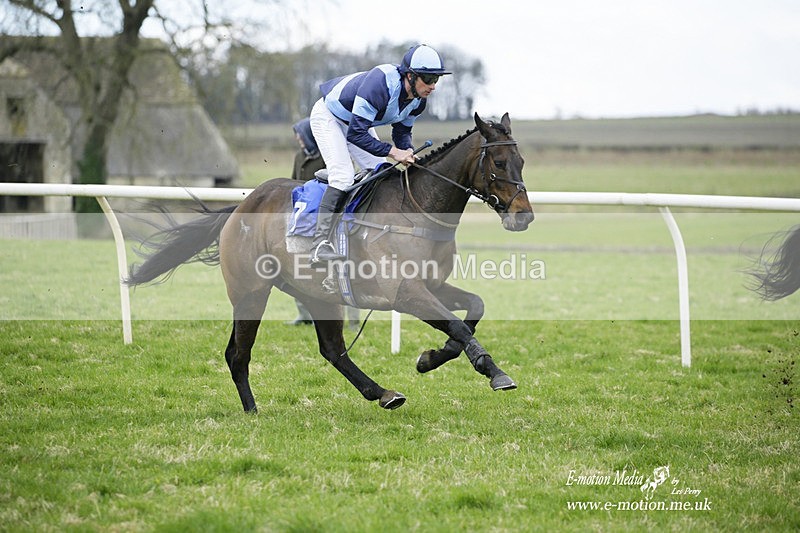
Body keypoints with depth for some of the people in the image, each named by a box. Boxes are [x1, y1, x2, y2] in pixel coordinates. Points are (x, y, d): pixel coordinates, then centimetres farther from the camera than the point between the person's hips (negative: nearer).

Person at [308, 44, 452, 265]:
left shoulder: (419, 98, -14)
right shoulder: (380, 85, -40)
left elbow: (402, 130, 3)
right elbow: (355, 134, -39)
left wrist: (406, 151, -19)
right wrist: (392, 151, -40)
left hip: (359, 121, 9)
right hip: (328, 117, -9)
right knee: (343, 174, -25)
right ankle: (320, 244, -30)